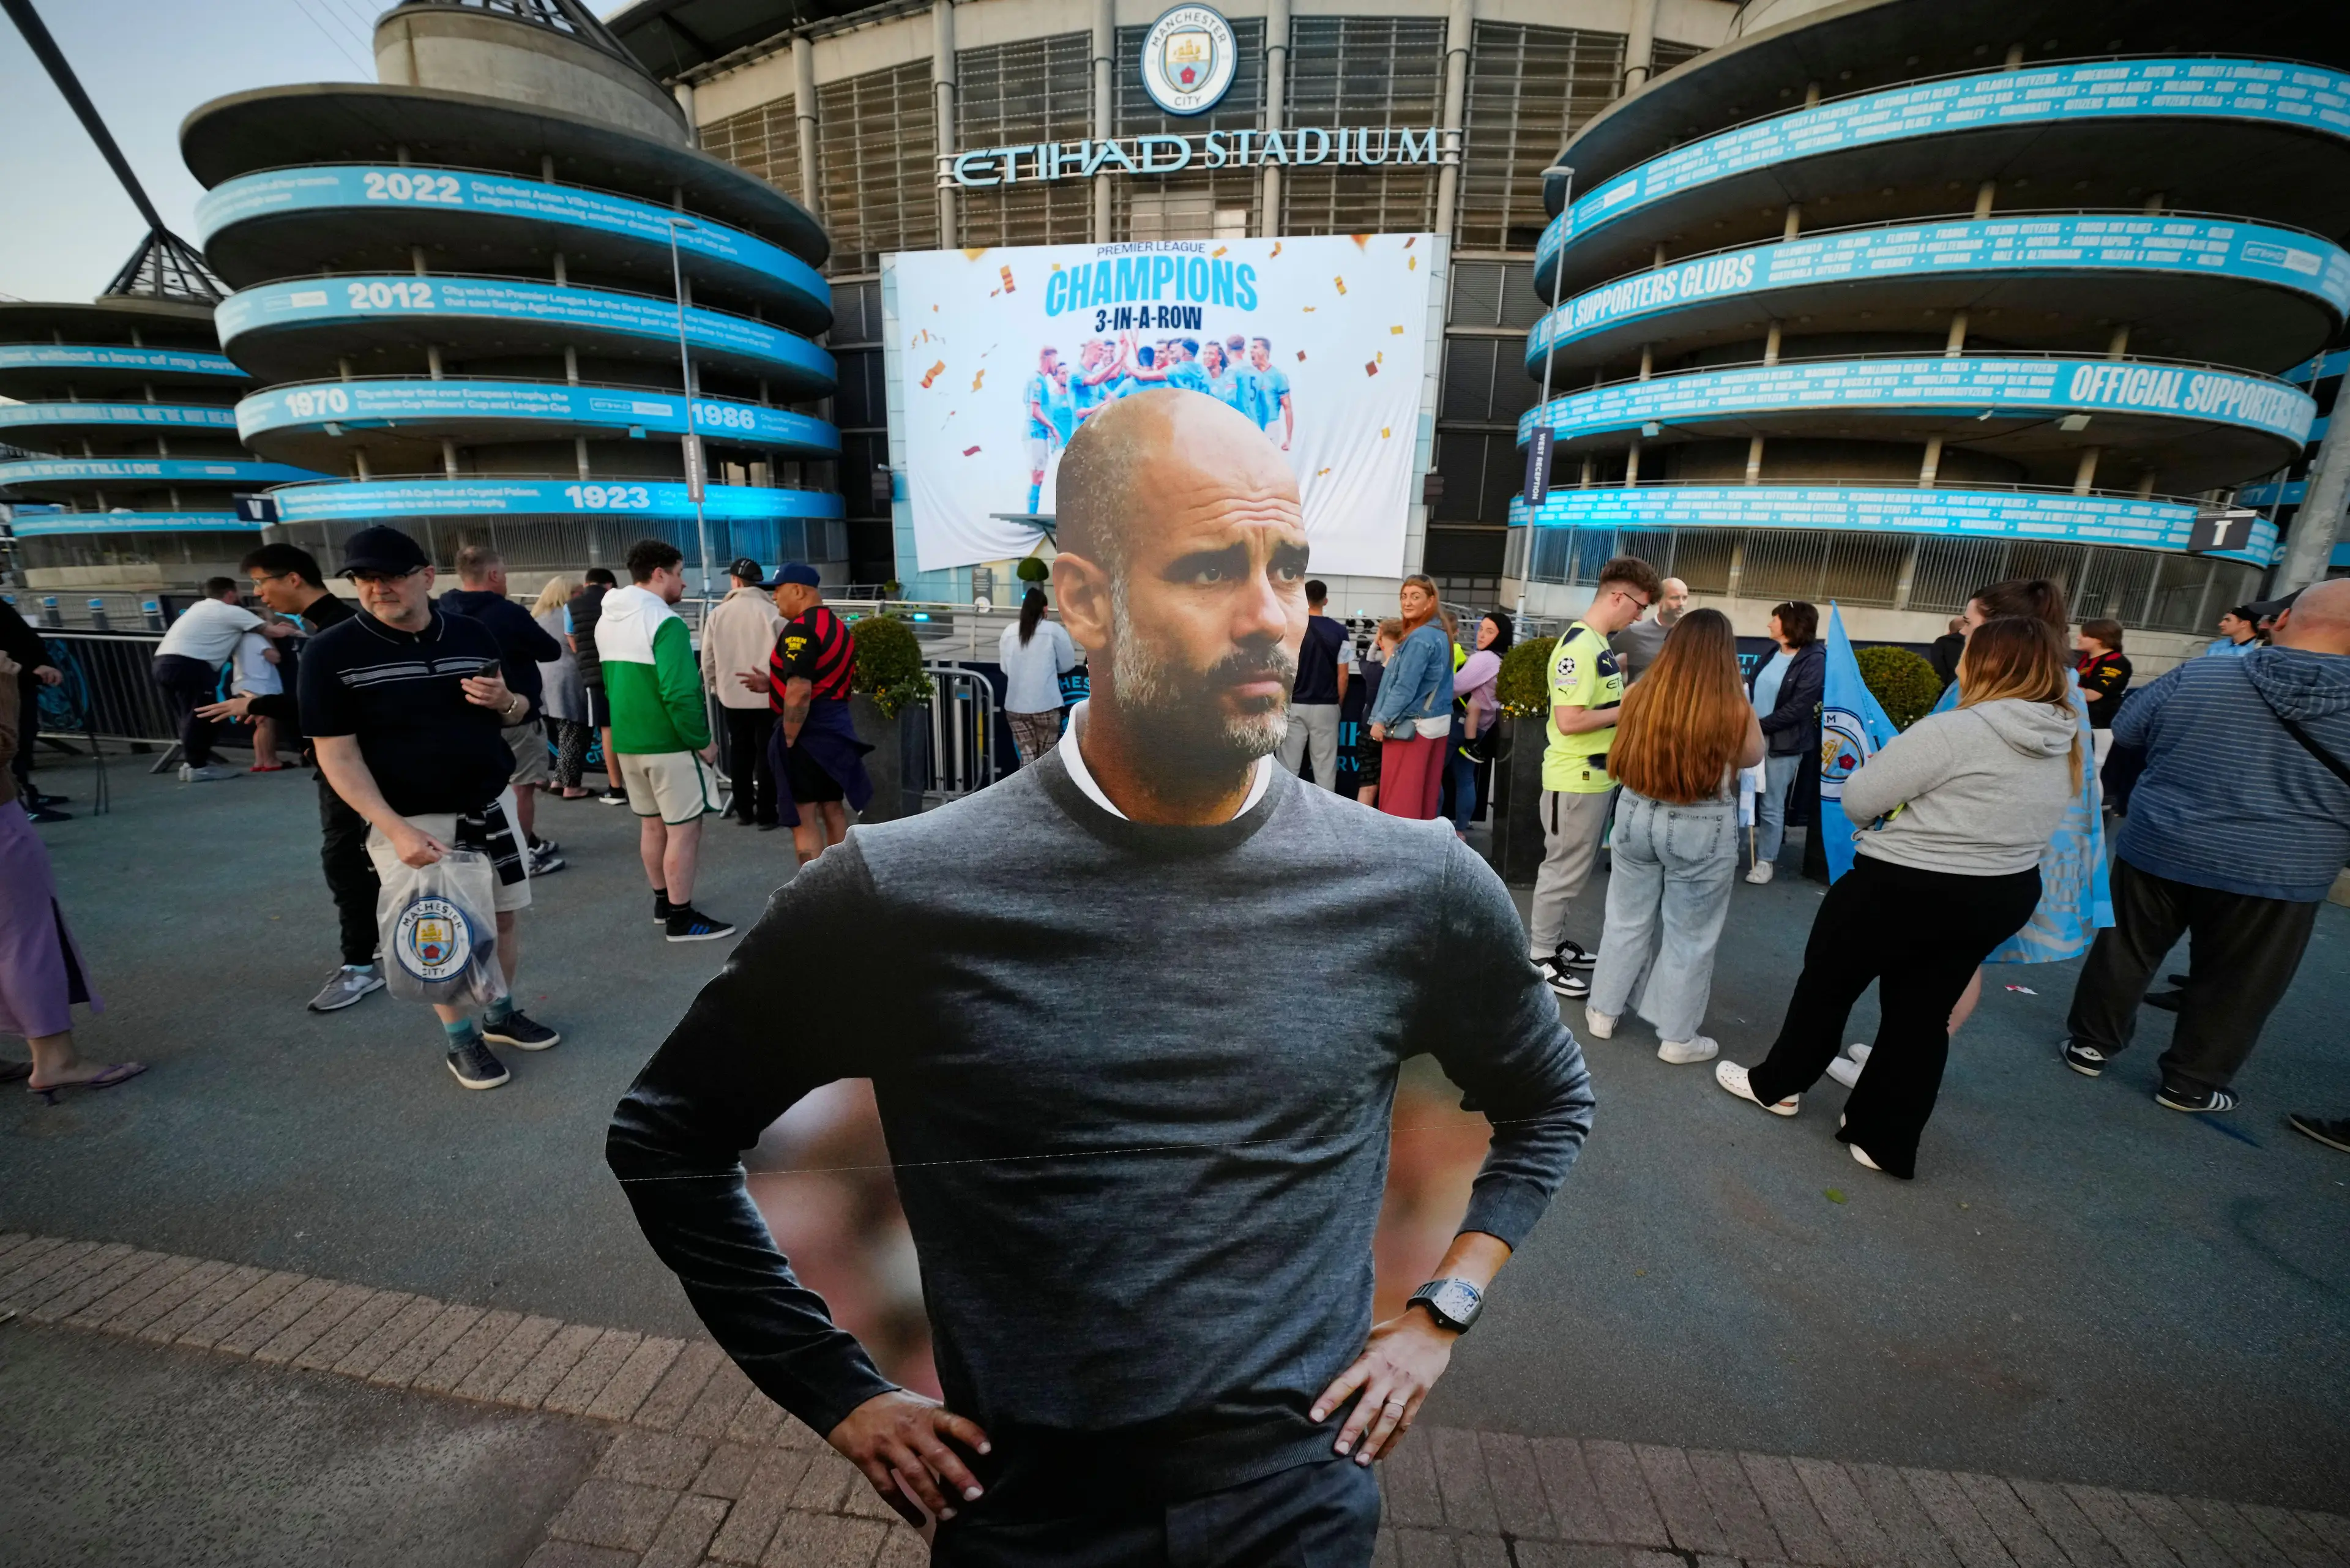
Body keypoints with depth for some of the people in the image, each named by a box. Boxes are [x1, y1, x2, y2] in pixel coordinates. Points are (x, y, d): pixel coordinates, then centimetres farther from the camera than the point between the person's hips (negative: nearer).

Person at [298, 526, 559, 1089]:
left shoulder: (472, 634, 1)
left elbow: (518, 713, 13)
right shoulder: (332, 652, -9)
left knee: (502, 916, 13)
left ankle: (503, 1014, 33)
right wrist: (397, 829, -20)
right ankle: (462, 1040, 24)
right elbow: (336, 753, -11)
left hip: (491, 805, 4)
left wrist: (504, 701, -12)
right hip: (410, 820, -3)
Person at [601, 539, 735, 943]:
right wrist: (702, 741, -17)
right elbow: (680, 692, -25)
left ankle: (663, 902, 31)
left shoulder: (606, 619, 12)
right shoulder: (665, 621, -18)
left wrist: (630, 726, 21)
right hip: (669, 743, -9)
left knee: (651, 824, 18)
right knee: (684, 829, 0)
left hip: (626, 741, 9)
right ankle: (681, 918, 6)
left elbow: (612, 682, 17)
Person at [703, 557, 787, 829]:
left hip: (731, 696, 3)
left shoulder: (717, 613, -2)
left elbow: (708, 659, 2)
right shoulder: (772, 613, -12)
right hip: (767, 697, -3)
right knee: (766, 754, 5)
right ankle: (766, 814, 7)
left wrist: (716, 685, 19)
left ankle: (744, 810, 23)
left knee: (739, 753, 15)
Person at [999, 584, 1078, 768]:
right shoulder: (1054, 630, -4)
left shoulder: (1009, 631, 4)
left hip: (1016, 706, 3)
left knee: (1027, 759, 7)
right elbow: (1068, 664, 3)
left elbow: (1005, 667, 10)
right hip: (1046, 705, -3)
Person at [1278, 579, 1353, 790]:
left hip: (1294, 705, 0)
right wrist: (1338, 703, 12)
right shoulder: (1339, 632, -2)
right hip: (1326, 707, 1)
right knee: (1325, 765, 6)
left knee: (1289, 764, 6)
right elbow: (1342, 675, -1)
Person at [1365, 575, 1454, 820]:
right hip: (1437, 722, 9)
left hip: (1411, 725, -9)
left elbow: (1405, 688, -21)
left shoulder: (1419, 638, -18)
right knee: (1426, 789, 14)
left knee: (1399, 791, 1)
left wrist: (1381, 720, -13)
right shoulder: (1441, 634, 9)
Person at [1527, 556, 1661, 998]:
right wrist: (1628, 710, -15)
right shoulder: (1580, 646, -20)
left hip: (1597, 775, 10)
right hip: (1575, 779, -10)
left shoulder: (1599, 643, 11)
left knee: (1574, 868, 18)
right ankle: (1539, 957, 14)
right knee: (1565, 870, 1)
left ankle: (1554, 941, 32)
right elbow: (1569, 721, -26)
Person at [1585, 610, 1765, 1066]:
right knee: (1690, 937, 12)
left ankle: (1603, 1012, 31)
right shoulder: (1735, 709, -17)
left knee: (1627, 920, 18)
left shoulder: (1639, 694, -9)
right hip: (1702, 827, -3)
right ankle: (1677, 1038, 26)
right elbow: (1752, 758, 4)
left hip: (1637, 814, 3)